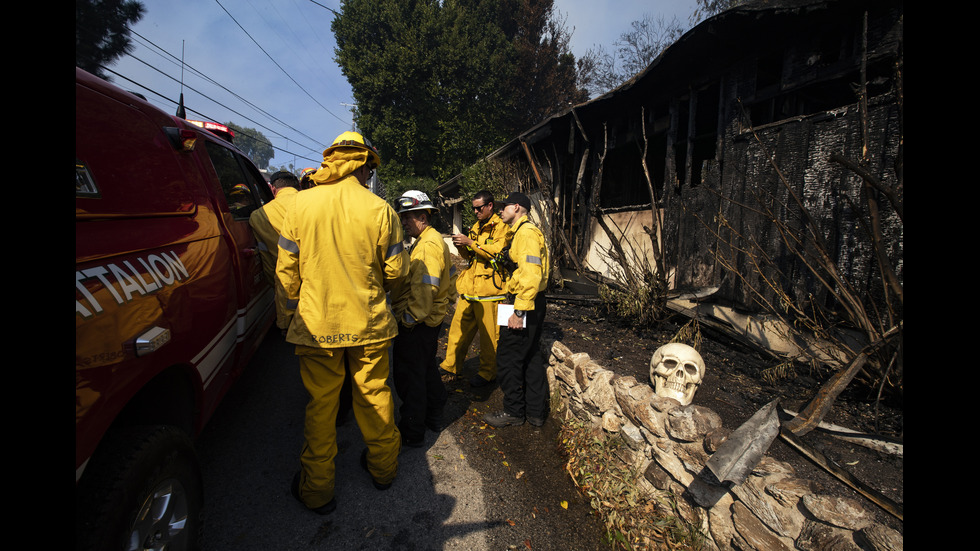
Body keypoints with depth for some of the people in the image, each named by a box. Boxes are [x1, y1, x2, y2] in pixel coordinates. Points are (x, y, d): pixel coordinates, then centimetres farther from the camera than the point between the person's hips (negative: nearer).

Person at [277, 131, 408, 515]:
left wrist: (292, 311, 17)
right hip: (370, 323, 0)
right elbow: (396, 271, -2)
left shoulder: (301, 206, -4)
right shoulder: (380, 210, -8)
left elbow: (286, 270, 1)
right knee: (374, 394, 16)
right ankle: (382, 467, 37)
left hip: (317, 324, 0)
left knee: (320, 404, 11)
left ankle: (317, 490, 27)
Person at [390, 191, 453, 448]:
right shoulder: (435, 240, 12)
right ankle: (434, 417, 38)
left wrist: (409, 319, -21)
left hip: (415, 324, -10)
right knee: (427, 369, 22)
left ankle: (412, 432, 15)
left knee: (409, 376, 2)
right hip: (431, 319, 11)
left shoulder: (428, 245, -21)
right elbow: (449, 279, 18)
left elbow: (424, 289, -28)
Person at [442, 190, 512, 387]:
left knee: (489, 334, 1)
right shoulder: (476, 226, 20)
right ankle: (450, 365, 25)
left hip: (489, 289, -7)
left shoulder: (501, 227, -5)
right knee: (459, 327, 11)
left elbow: (498, 252, -19)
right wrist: (462, 247, 0)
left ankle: (488, 373, 14)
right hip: (469, 288, 8)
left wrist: (471, 242, -20)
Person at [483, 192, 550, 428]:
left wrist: (519, 311, -26)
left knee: (508, 358, 0)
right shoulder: (525, 231, 19)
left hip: (525, 304, -11)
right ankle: (536, 411, 25)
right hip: (533, 305, 11)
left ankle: (514, 411, 15)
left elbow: (531, 275, -25)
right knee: (531, 356, 15)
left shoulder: (526, 233, -15)